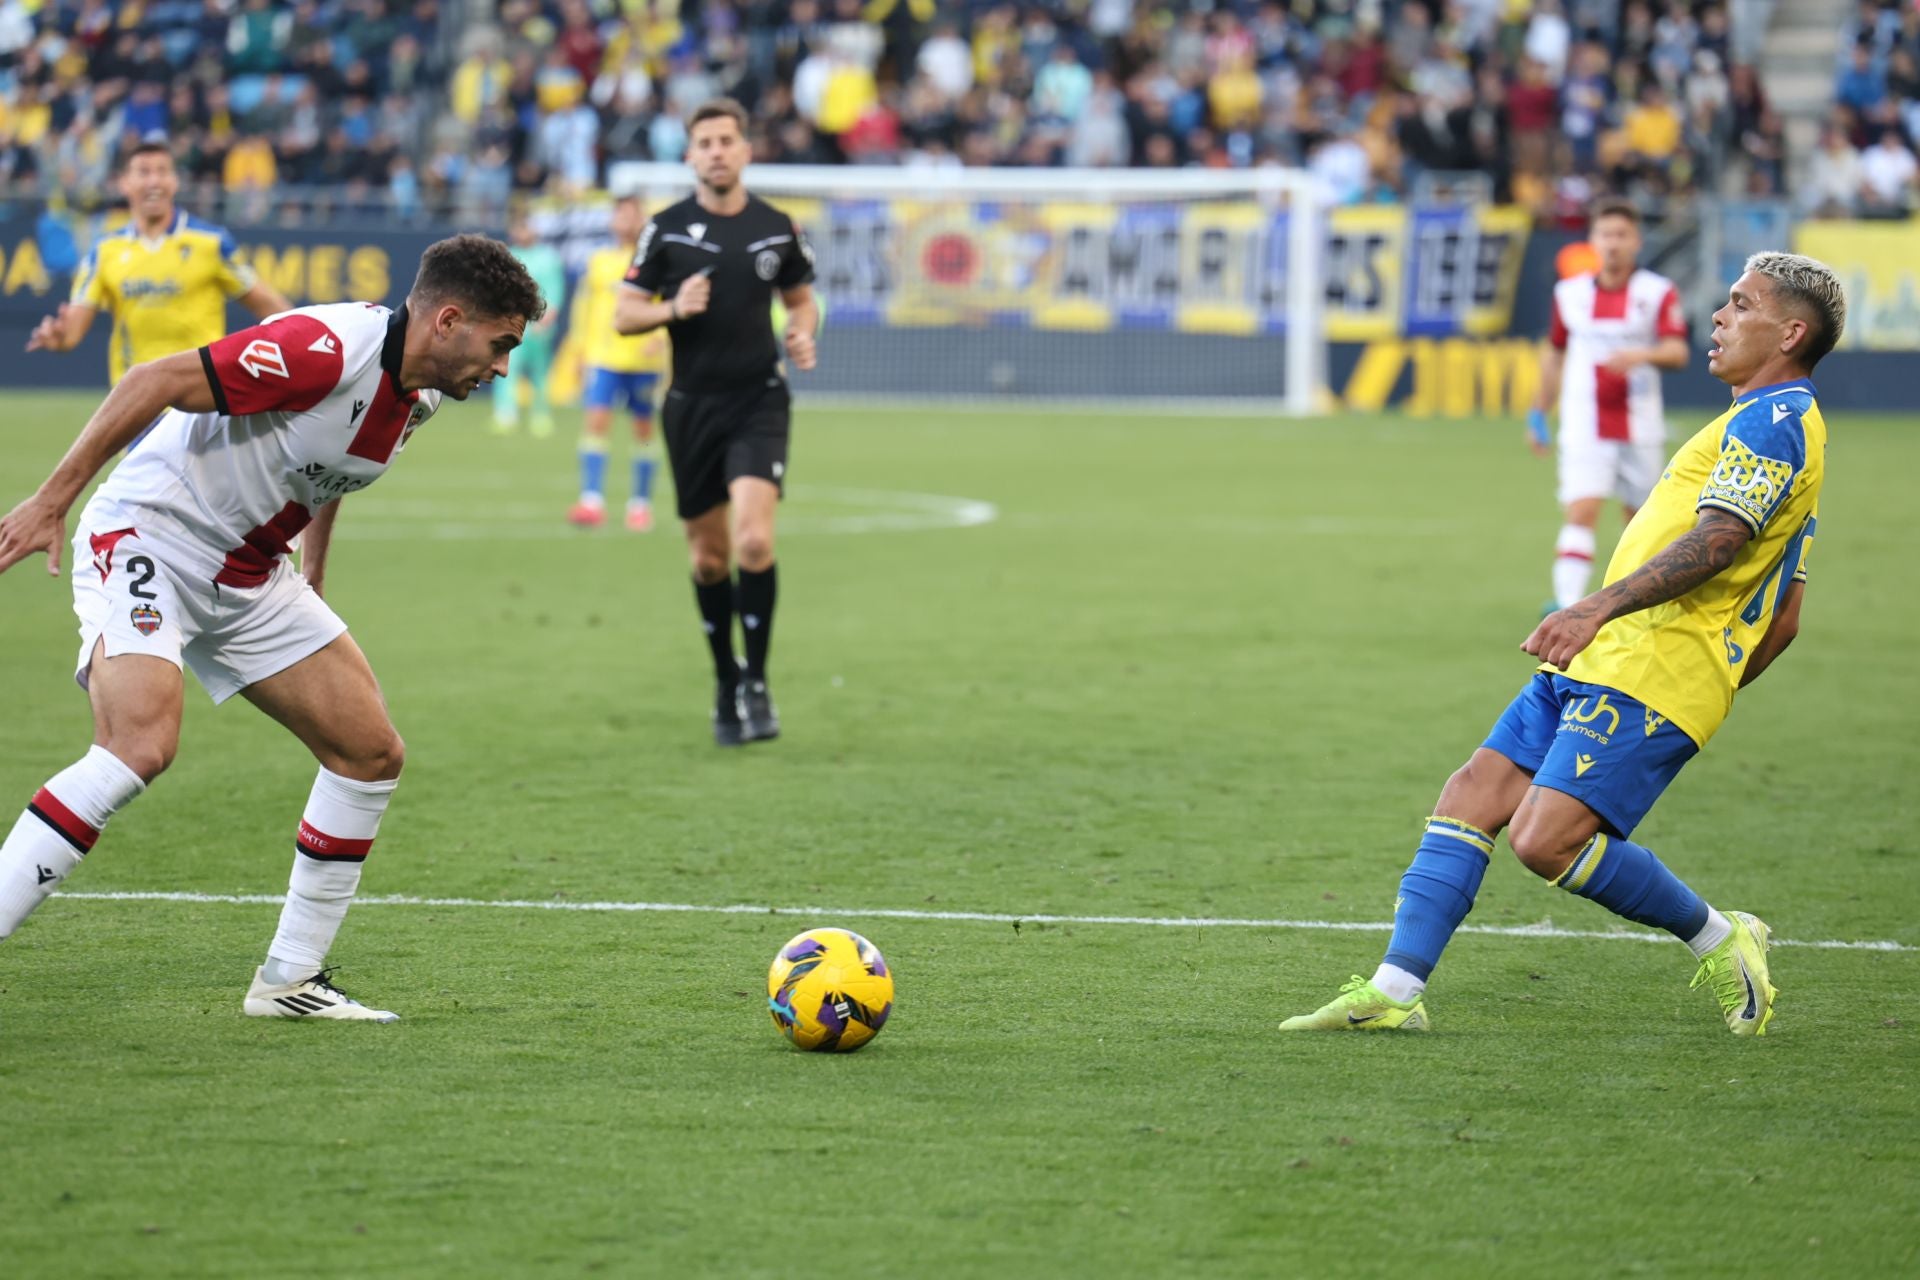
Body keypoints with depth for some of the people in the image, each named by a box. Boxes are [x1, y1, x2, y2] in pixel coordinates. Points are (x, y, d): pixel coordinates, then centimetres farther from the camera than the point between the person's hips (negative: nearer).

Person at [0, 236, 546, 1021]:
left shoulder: (420, 394, 3)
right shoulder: (326, 350, -25)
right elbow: (153, 382, -24)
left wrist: (311, 578, 24)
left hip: (248, 579, 9)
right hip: (146, 543, -9)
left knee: (371, 754, 4)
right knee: (141, 743, -29)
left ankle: (290, 979, 13)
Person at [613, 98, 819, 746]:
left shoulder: (776, 228, 3)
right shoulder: (668, 229, 0)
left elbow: (801, 298, 18)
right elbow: (623, 314, 1)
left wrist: (803, 333, -4)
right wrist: (674, 308, -17)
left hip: (759, 401, -1)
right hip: (692, 405, 1)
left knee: (754, 540, -19)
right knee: (708, 557, 8)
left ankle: (755, 681, -5)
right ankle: (726, 684, 26)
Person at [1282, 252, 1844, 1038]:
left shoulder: (1774, 420, -8)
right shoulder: (1776, 426, 24)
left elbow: (1717, 539, -23)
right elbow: (1781, 623, 26)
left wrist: (1599, 608, -30)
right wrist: (1706, 696, 29)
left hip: (1649, 669, -10)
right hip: (1597, 665, 10)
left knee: (1546, 840, -20)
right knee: (1471, 796, 2)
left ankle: (1717, 941, 0)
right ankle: (1395, 991, -1)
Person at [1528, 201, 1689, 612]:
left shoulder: (1658, 293, -2)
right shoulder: (1569, 293, 6)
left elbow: (1678, 352, -13)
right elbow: (1554, 354, 19)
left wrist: (1644, 355, -34)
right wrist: (1539, 413, 21)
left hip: (1639, 429, 0)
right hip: (1584, 429, 0)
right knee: (1580, 512, -17)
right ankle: (1566, 605, -26)